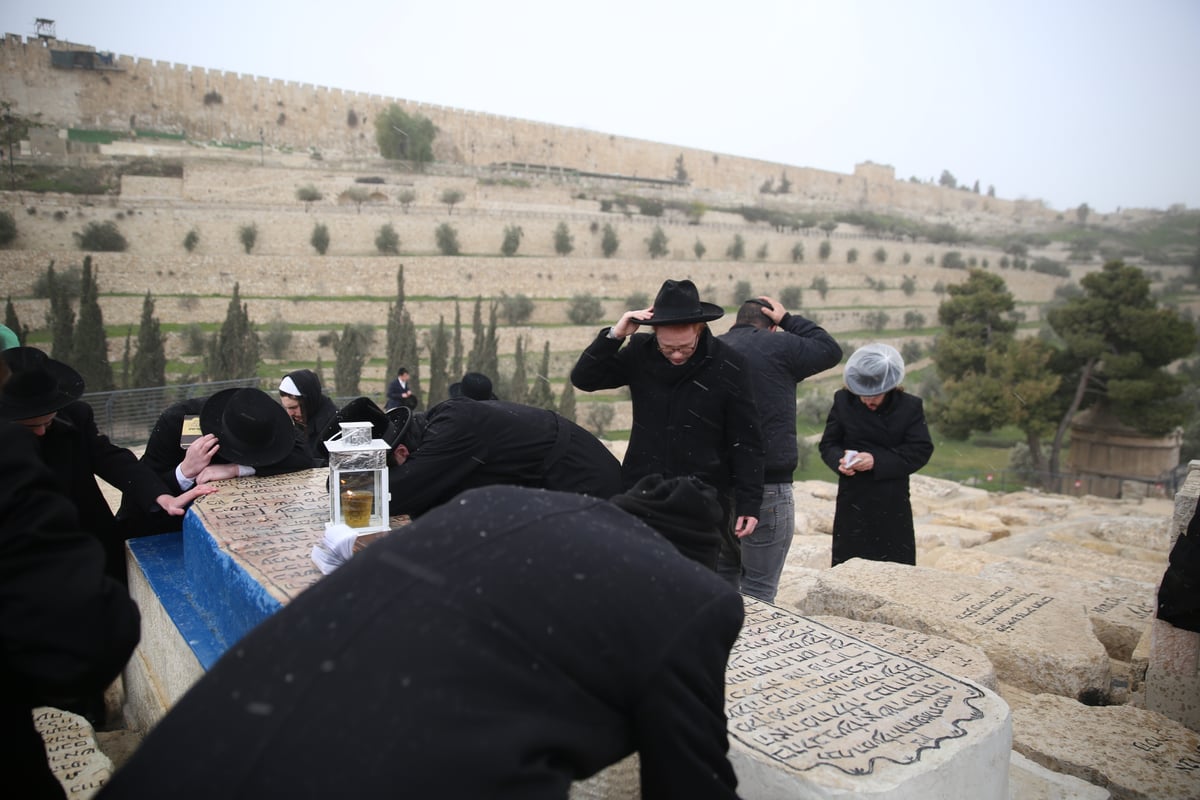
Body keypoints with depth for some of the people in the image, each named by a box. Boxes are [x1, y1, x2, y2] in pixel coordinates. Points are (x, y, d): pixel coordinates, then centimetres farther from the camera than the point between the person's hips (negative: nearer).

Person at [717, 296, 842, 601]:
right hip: (767, 487, -6)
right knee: (758, 590, 1)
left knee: (722, 579, 19)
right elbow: (831, 350, 10)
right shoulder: (779, 347, -6)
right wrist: (789, 319, 18)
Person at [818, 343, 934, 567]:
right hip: (852, 503, 1)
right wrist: (840, 458, -20)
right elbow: (827, 444, 3)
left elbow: (921, 451, -9)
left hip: (893, 506, -1)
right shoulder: (843, 401, -2)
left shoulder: (910, 406, -4)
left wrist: (877, 460, -20)